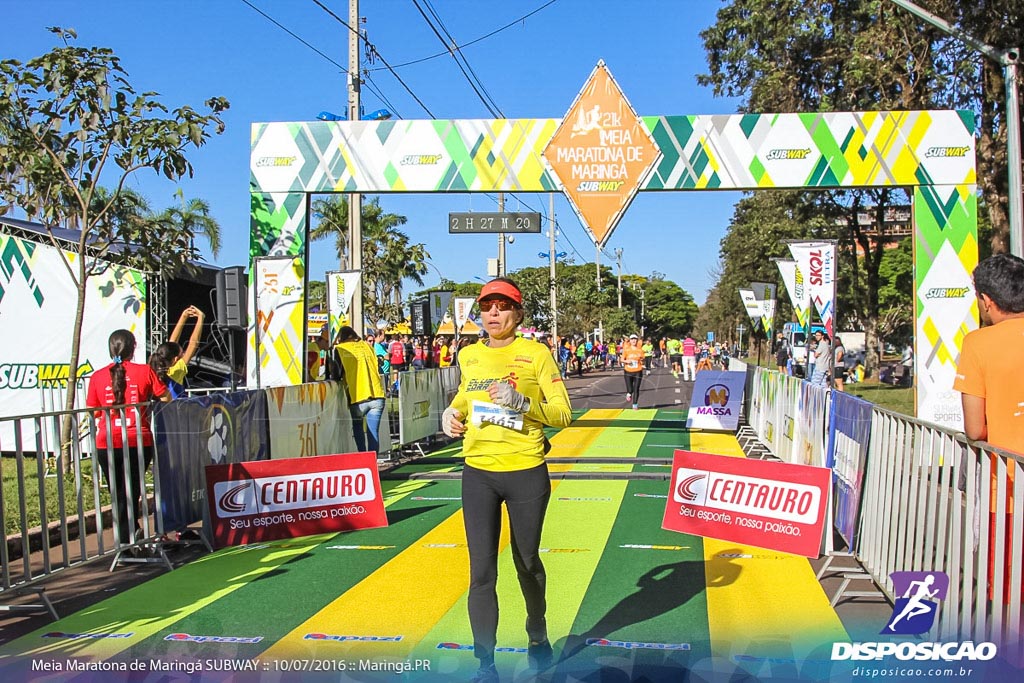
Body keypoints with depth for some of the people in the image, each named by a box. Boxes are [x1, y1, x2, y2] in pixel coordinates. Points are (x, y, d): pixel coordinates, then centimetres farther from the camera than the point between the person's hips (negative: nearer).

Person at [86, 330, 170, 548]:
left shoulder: (97, 376, 2)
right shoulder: (144, 371, -3)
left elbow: (94, 412, 5)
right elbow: (166, 398, 6)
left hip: (106, 444, 1)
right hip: (138, 441, -1)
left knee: (118, 495, 15)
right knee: (131, 492, 6)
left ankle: (128, 535, 23)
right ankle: (127, 539, 3)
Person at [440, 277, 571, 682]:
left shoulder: (535, 353, -5)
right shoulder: (469, 356, 7)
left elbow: (563, 413, -7)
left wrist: (522, 403, -22)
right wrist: (452, 413, 6)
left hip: (526, 472, -2)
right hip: (477, 473, 3)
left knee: (527, 562, 14)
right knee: (481, 571, 1)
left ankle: (537, 637, 40)